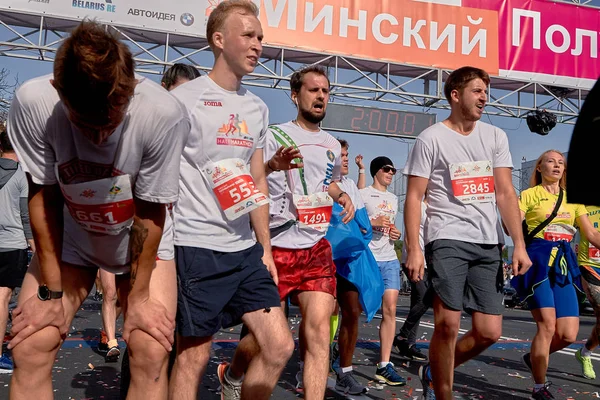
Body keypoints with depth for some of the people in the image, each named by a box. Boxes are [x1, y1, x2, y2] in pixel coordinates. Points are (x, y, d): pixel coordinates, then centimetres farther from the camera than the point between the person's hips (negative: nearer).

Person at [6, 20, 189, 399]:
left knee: (152, 353, -14)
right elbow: (44, 196, -15)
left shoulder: (164, 113, -33)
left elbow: (149, 212, -20)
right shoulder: (32, 103, -27)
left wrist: (138, 297, -12)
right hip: (69, 237, 2)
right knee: (30, 349, -9)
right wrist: (51, 292, -12)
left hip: (142, 242, -1)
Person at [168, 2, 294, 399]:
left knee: (280, 345, 2)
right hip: (197, 247, -6)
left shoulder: (258, 108, 13)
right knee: (195, 354, 5)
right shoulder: (185, 98, -6)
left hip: (246, 249, 6)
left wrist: (265, 247, 14)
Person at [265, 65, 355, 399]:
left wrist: (343, 196, 10)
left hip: (317, 249, 5)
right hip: (276, 247, -4)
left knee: (319, 330, -8)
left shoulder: (332, 146, 15)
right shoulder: (274, 137, -4)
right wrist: (271, 166, -30)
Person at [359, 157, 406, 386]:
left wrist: (395, 235, 9)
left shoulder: (393, 199, 22)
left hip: (390, 259, 6)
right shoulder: (363, 194, 1)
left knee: (390, 309, -3)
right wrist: (372, 222, -15)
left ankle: (384, 366, -1)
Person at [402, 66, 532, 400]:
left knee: (489, 332, 3)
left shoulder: (495, 137, 12)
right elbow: (414, 197, -4)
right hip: (448, 239, -5)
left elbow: (505, 193, 8)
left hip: (489, 243, 5)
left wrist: (519, 244, -1)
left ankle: (434, 373, 28)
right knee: (448, 324, -12)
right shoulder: (431, 139, -1)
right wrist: (413, 249, -12)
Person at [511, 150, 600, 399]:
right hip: (538, 261, -5)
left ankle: (534, 358, 28)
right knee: (547, 326, -11)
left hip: (564, 264, 5)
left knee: (569, 334, -2)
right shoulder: (530, 194, 2)